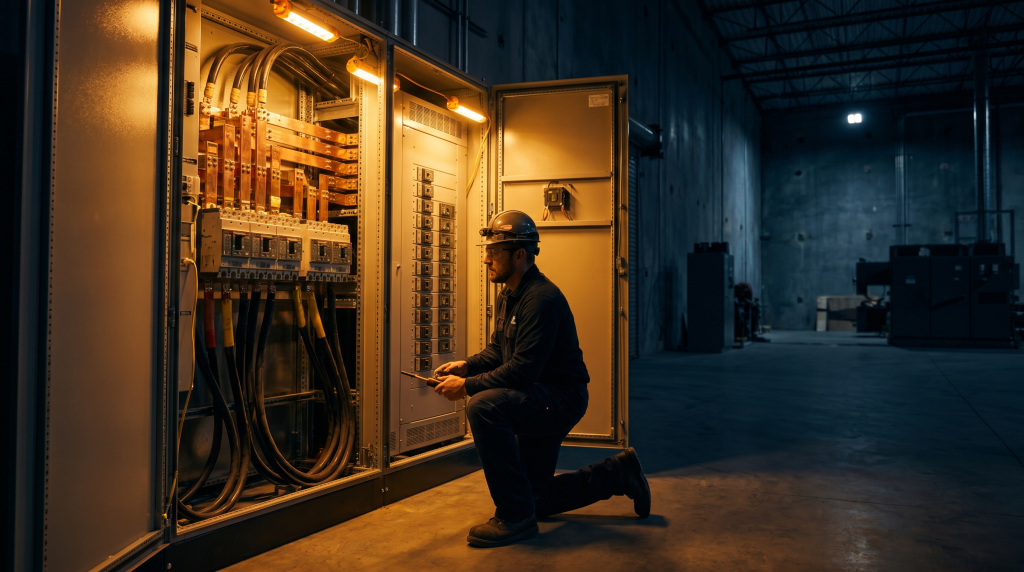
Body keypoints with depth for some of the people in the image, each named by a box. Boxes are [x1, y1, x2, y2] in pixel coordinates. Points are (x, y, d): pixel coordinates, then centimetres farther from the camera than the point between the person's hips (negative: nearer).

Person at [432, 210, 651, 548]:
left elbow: (522, 371, -30)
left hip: (562, 398, -10)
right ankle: (618, 474, 33)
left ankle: (515, 517, -22)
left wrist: (467, 386, -26)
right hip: (538, 400, 10)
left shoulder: (542, 299, -23)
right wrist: (466, 365, -6)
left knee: (483, 407, -34)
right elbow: (497, 352, 13)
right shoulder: (508, 295, 8)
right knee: (535, 500, 18)